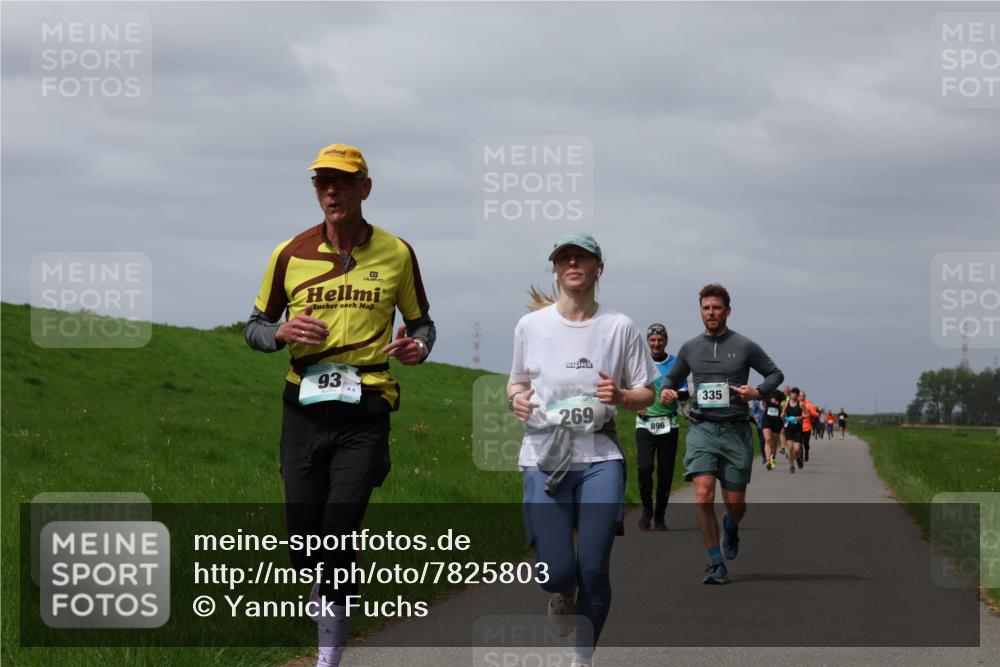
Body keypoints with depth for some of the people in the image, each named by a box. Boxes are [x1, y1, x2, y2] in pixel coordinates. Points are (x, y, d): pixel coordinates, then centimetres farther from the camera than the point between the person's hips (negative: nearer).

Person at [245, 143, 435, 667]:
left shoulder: (396, 254, 5)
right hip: (304, 406, 2)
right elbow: (255, 327, 14)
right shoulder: (290, 255, 6)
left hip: (365, 412, -2)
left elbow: (421, 323, 16)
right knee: (303, 543, 1)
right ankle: (325, 593, 34)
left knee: (339, 531, -14)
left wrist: (418, 346, -7)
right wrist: (282, 333, -9)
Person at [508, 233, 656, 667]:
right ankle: (563, 593, 29)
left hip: (599, 456, 0)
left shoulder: (619, 327, 3)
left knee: (594, 568, -8)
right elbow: (516, 382, 18)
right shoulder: (531, 325, 5)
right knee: (556, 571, -10)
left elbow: (646, 396, 8)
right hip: (544, 456, 0)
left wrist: (620, 396, -14)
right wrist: (516, 398, -5)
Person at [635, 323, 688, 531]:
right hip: (645, 423, 0)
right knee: (644, 468, -14)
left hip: (669, 425, 0)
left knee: (665, 471, 1)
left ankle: (660, 515, 14)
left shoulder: (676, 363, 5)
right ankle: (647, 509, 6)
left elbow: (685, 393, 3)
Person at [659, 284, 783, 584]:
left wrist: (758, 391, -8)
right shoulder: (690, 348, 10)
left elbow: (775, 373, 12)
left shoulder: (744, 346, 3)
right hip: (702, 428, 1)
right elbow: (673, 377, 27)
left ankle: (731, 527, 43)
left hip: (735, 430, -1)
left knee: (735, 502, 4)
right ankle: (716, 563, -8)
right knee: (703, 495, -17)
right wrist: (665, 391, 4)